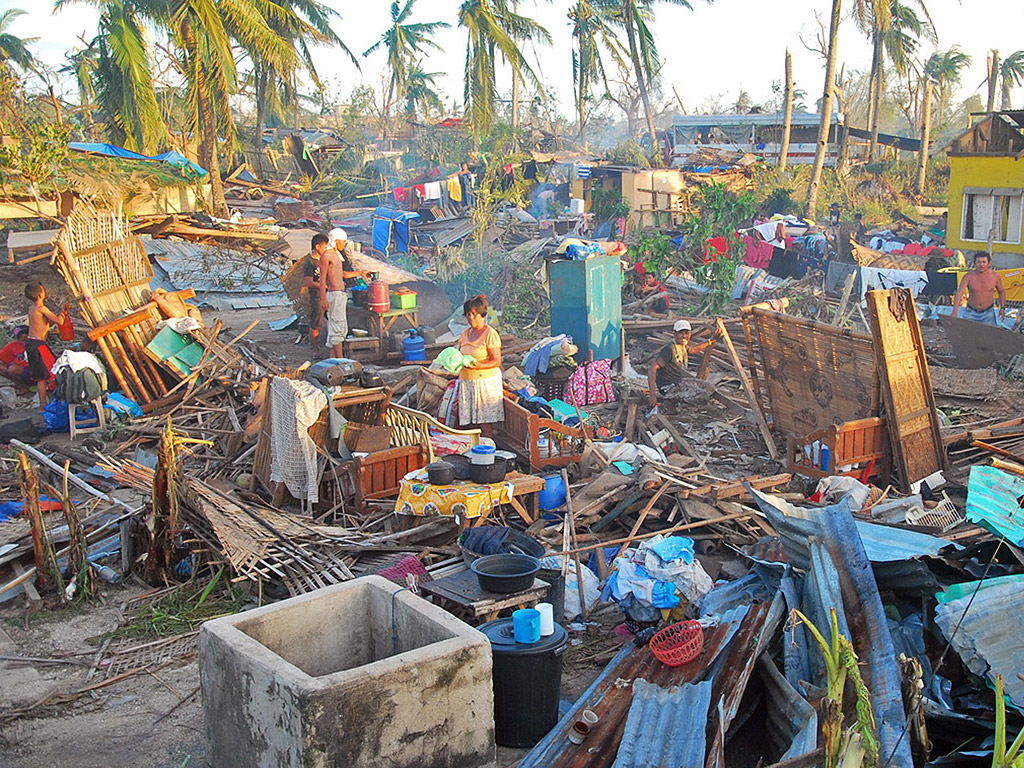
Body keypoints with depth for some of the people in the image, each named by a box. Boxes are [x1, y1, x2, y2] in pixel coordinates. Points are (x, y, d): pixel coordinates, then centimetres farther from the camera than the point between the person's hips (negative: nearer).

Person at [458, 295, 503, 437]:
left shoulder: (490, 334, -8)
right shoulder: (465, 334, 13)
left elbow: (497, 361, -11)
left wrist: (478, 365, -25)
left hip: (486, 381, -6)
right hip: (467, 382, 6)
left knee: (485, 423, -8)